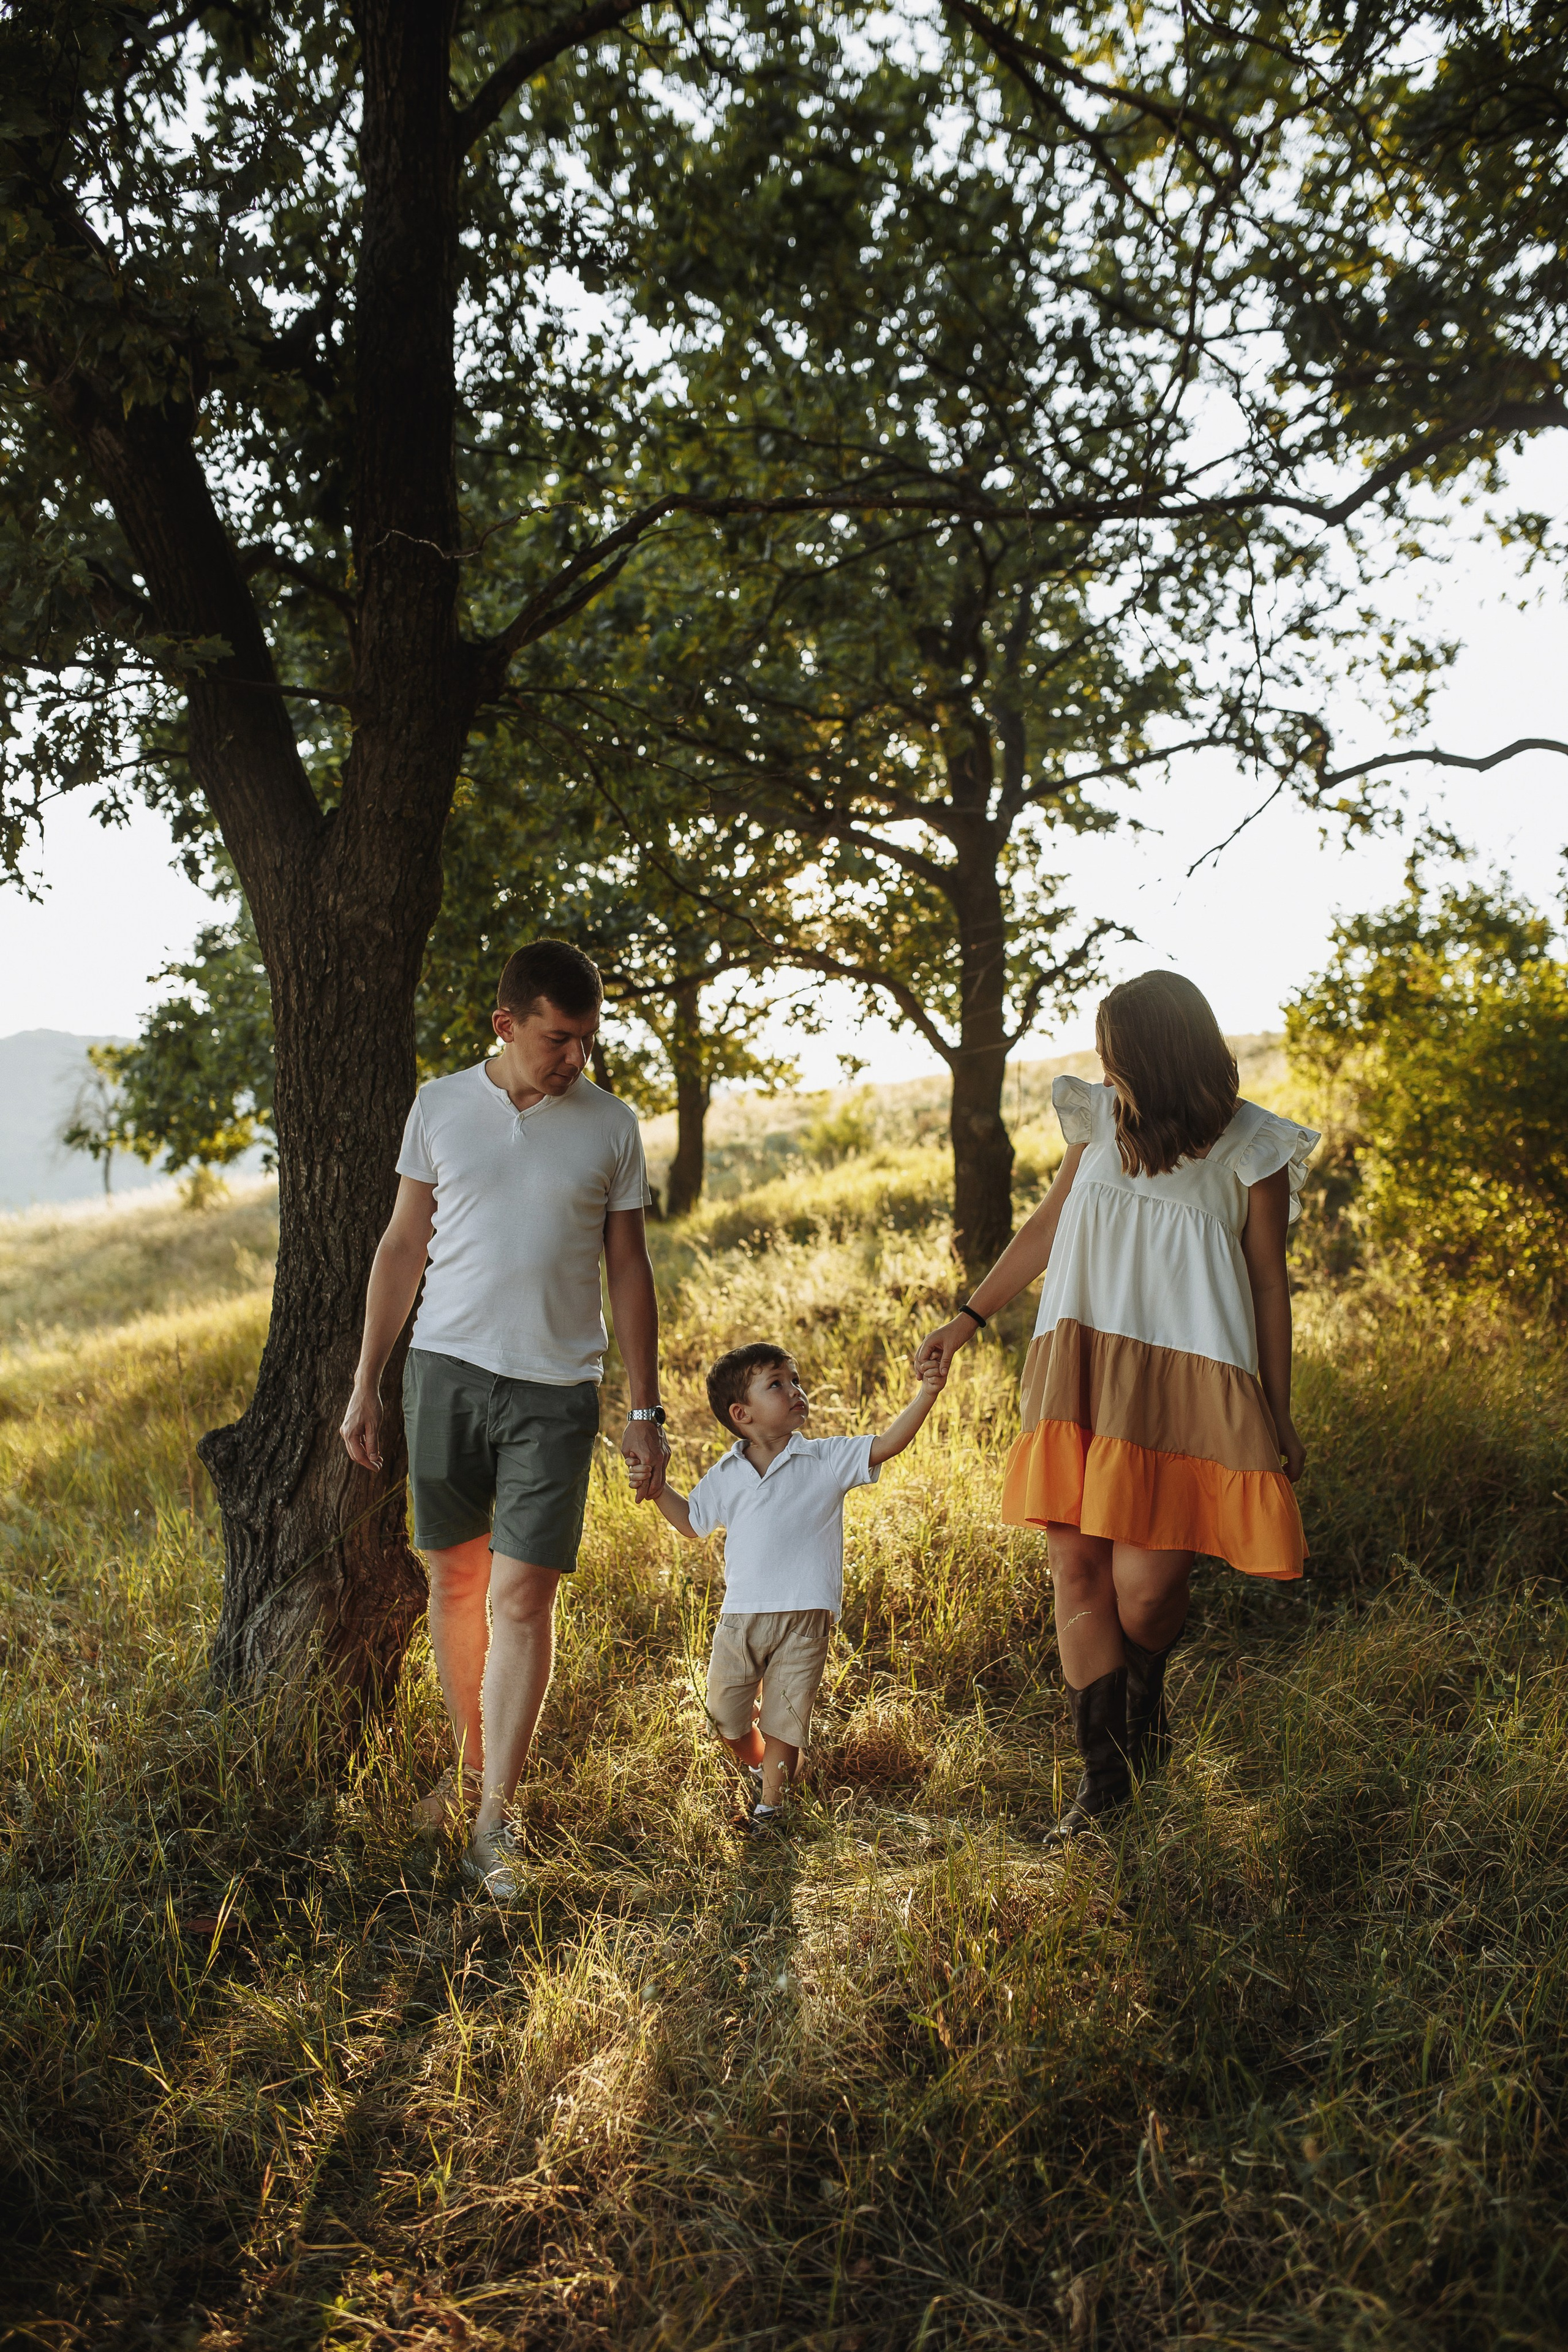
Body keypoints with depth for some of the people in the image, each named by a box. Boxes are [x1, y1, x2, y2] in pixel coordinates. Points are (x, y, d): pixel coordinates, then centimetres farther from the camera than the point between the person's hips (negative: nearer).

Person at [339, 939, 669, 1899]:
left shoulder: (612, 1125, 2)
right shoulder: (441, 1105, 5)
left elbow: (629, 1270, 7)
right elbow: (404, 1248, 9)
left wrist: (647, 1411, 4)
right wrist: (366, 1382, 7)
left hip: (556, 1388, -2)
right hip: (446, 1369, 2)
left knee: (521, 1597, -5)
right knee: (455, 1578, 10)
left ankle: (497, 1818, 5)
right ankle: (472, 1766, 30)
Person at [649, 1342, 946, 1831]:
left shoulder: (827, 1460, -3)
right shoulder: (726, 1475, 5)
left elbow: (887, 1444, -12)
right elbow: (693, 1523, 18)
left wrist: (925, 1395, -24)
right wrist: (657, 1490, 4)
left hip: (805, 1617, -2)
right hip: (740, 1615, 3)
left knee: (785, 1718, 5)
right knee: (726, 1714, 12)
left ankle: (771, 1801, 24)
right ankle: (758, 1766, 40)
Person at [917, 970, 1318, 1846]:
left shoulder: (1250, 1150, -2)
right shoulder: (1103, 1119, 9)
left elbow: (1269, 1282, 4)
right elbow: (1047, 1226, 18)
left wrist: (1278, 1412, 6)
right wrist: (968, 1319, 18)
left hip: (1187, 1380, -4)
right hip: (1083, 1372, 4)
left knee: (1145, 1581, -9)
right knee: (1076, 1563, -1)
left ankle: (1146, 1699, 27)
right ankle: (1105, 1771, 12)